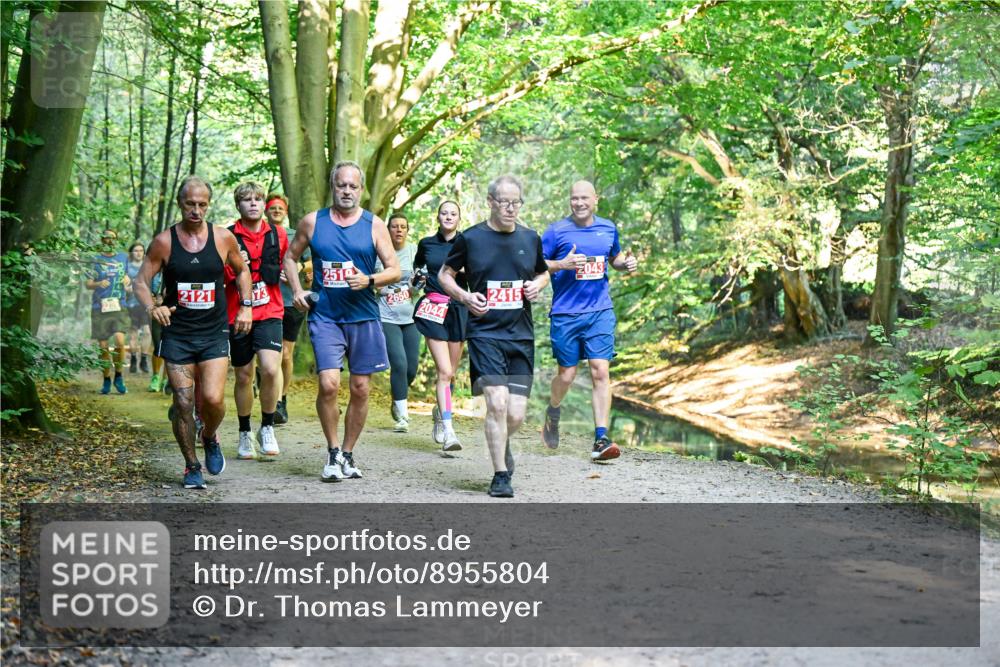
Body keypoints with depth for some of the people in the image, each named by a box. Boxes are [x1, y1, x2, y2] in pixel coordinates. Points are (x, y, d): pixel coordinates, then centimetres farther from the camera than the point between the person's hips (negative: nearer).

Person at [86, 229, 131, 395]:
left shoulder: (123, 257, 13)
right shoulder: (96, 260, 7)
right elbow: (88, 284, 2)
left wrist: (127, 280, 0)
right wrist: (99, 284, -20)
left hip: (119, 307, 0)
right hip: (100, 307, 0)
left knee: (120, 341, -18)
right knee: (103, 347, 2)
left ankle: (118, 376, -1)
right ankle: (106, 380, 17)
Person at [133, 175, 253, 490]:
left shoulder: (223, 237, 0)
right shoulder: (164, 241, -3)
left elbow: (242, 270, 17)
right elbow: (141, 281, 1)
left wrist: (246, 305, 5)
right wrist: (151, 307, -19)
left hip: (215, 333, 0)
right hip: (176, 333, 0)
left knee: (213, 399, -13)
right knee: (183, 404, 0)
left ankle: (210, 438, 20)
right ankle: (191, 467, 18)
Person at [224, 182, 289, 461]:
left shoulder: (278, 234, 6)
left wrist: (282, 274, 8)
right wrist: (233, 267, -15)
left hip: (269, 313, 0)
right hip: (237, 314, 0)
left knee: (271, 369, -18)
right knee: (243, 376, 8)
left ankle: (267, 427, 0)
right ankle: (245, 433, 24)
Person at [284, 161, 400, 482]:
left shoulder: (374, 225, 3)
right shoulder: (312, 222, 5)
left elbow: (395, 270, 2)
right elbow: (290, 257, 18)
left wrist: (370, 280, -16)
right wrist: (297, 291, 4)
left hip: (364, 317, 1)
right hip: (325, 316, -1)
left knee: (361, 390, 4)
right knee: (329, 384, -15)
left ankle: (348, 454, 21)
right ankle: (333, 452, 4)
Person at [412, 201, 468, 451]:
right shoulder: (426, 243, 8)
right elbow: (417, 267, 27)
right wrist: (416, 278, 12)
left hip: (459, 308, 1)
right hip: (433, 307, -1)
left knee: (450, 372, 9)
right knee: (444, 371, -13)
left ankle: (440, 412, 37)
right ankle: (448, 431, -17)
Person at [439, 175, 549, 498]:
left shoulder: (530, 238, 9)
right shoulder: (471, 238, 0)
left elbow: (543, 272, 25)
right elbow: (444, 274, 10)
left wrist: (537, 285, 2)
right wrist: (465, 296, -8)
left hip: (521, 337, 3)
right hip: (485, 334, -3)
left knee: (516, 414, -1)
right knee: (497, 403, -18)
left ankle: (502, 444, 34)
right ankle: (501, 475, -3)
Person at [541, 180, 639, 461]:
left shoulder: (608, 228, 10)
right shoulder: (557, 231, -2)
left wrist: (627, 262, 5)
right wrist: (562, 264, -18)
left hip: (600, 312, 2)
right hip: (565, 314, -2)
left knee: (600, 372, -8)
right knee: (567, 375, 5)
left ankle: (601, 439, -8)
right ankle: (553, 412, 38)